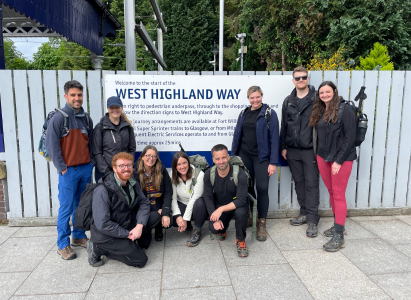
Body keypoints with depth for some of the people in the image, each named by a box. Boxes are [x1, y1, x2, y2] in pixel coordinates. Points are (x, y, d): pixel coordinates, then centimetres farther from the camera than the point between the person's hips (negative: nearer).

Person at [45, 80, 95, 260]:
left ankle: (78, 237, 29)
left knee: (81, 205, 14)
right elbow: (51, 145, -9)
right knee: (66, 208, 1)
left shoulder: (86, 118, 9)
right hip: (69, 171, -5)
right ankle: (63, 244, 13)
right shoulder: (59, 118, -8)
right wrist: (62, 168, -11)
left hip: (86, 169, 5)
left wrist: (91, 162, 8)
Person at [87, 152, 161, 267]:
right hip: (106, 235, -7)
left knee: (155, 216, -6)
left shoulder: (132, 183, -1)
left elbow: (144, 203, -1)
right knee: (141, 260, -10)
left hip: (127, 225, 7)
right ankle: (98, 249, 1)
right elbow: (102, 224, -25)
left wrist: (140, 225, -18)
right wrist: (127, 234, -19)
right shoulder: (103, 191, -24)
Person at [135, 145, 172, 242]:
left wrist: (165, 213, -21)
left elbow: (168, 192, -8)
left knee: (167, 222, -22)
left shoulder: (162, 170, -5)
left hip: (159, 205, 1)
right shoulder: (136, 172, -7)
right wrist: (156, 210, -17)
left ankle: (158, 230, 18)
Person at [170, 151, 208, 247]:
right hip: (182, 205, 3)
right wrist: (178, 216, -25)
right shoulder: (173, 176, -9)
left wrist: (185, 219, -24)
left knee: (199, 203, -38)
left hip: (195, 207, -3)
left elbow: (194, 198, -24)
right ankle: (187, 226, 8)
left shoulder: (199, 174, -23)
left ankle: (196, 231, -14)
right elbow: (173, 198, -11)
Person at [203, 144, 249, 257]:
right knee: (213, 228, -23)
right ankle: (222, 230, 18)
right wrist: (215, 219, -18)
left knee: (241, 212, -36)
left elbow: (241, 200, -25)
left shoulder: (239, 174, -21)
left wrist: (221, 209, -36)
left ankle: (240, 241, -7)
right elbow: (208, 198, -7)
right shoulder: (209, 174, -11)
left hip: (236, 206, -2)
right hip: (219, 207, 2)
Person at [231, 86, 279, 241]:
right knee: (246, 187, 8)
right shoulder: (243, 114, 11)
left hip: (262, 157, -4)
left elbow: (274, 138, -8)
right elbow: (237, 135, 13)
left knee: (262, 188, -5)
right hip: (244, 155, 4)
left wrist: (273, 162, -12)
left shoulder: (269, 113, -4)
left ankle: (261, 223, 10)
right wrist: (233, 157, 10)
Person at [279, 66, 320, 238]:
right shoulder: (288, 101, 11)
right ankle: (304, 213, 27)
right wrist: (283, 147, 9)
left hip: (310, 149, -4)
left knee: (311, 183, -1)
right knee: (299, 182, 13)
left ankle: (313, 220, 7)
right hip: (292, 150, 5)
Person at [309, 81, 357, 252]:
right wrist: (319, 155, 7)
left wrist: (339, 160, -16)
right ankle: (337, 225, 29)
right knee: (331, 192, 14)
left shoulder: (345, 110, -11)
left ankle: (339, 237, 2)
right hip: (323, 157, 6)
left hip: (341, 159, -6)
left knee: (338, 195, -4)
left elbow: (349, 138, -14)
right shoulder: (320, 111, 10)